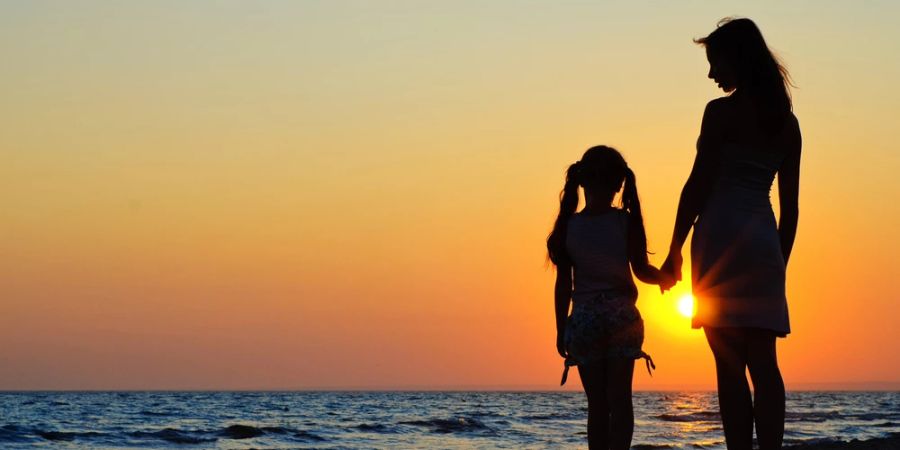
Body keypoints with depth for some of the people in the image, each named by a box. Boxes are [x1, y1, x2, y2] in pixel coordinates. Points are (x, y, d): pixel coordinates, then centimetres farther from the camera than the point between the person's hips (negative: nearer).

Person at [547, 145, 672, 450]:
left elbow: (563, 284, 0)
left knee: (597, 404, 7)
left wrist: (561, 330, 6)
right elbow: (641, 269, -7)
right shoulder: (627, 222, -6)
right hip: (622, 317, -1)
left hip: (583, 320, 1)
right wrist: (664, 277, 14)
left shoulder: (568, 226, -1)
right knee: (620, 399, 0)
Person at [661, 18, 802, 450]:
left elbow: (698, 185, -8)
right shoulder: (787, 122, 13)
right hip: (764, 241, 6)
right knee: (764, 364, 5)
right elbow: (790, 205, 14)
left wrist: (674, 251, -4)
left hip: (721, 236, -6)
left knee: (730, 365, -6)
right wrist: (780, 262, 19)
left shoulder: (722, 112, -5)